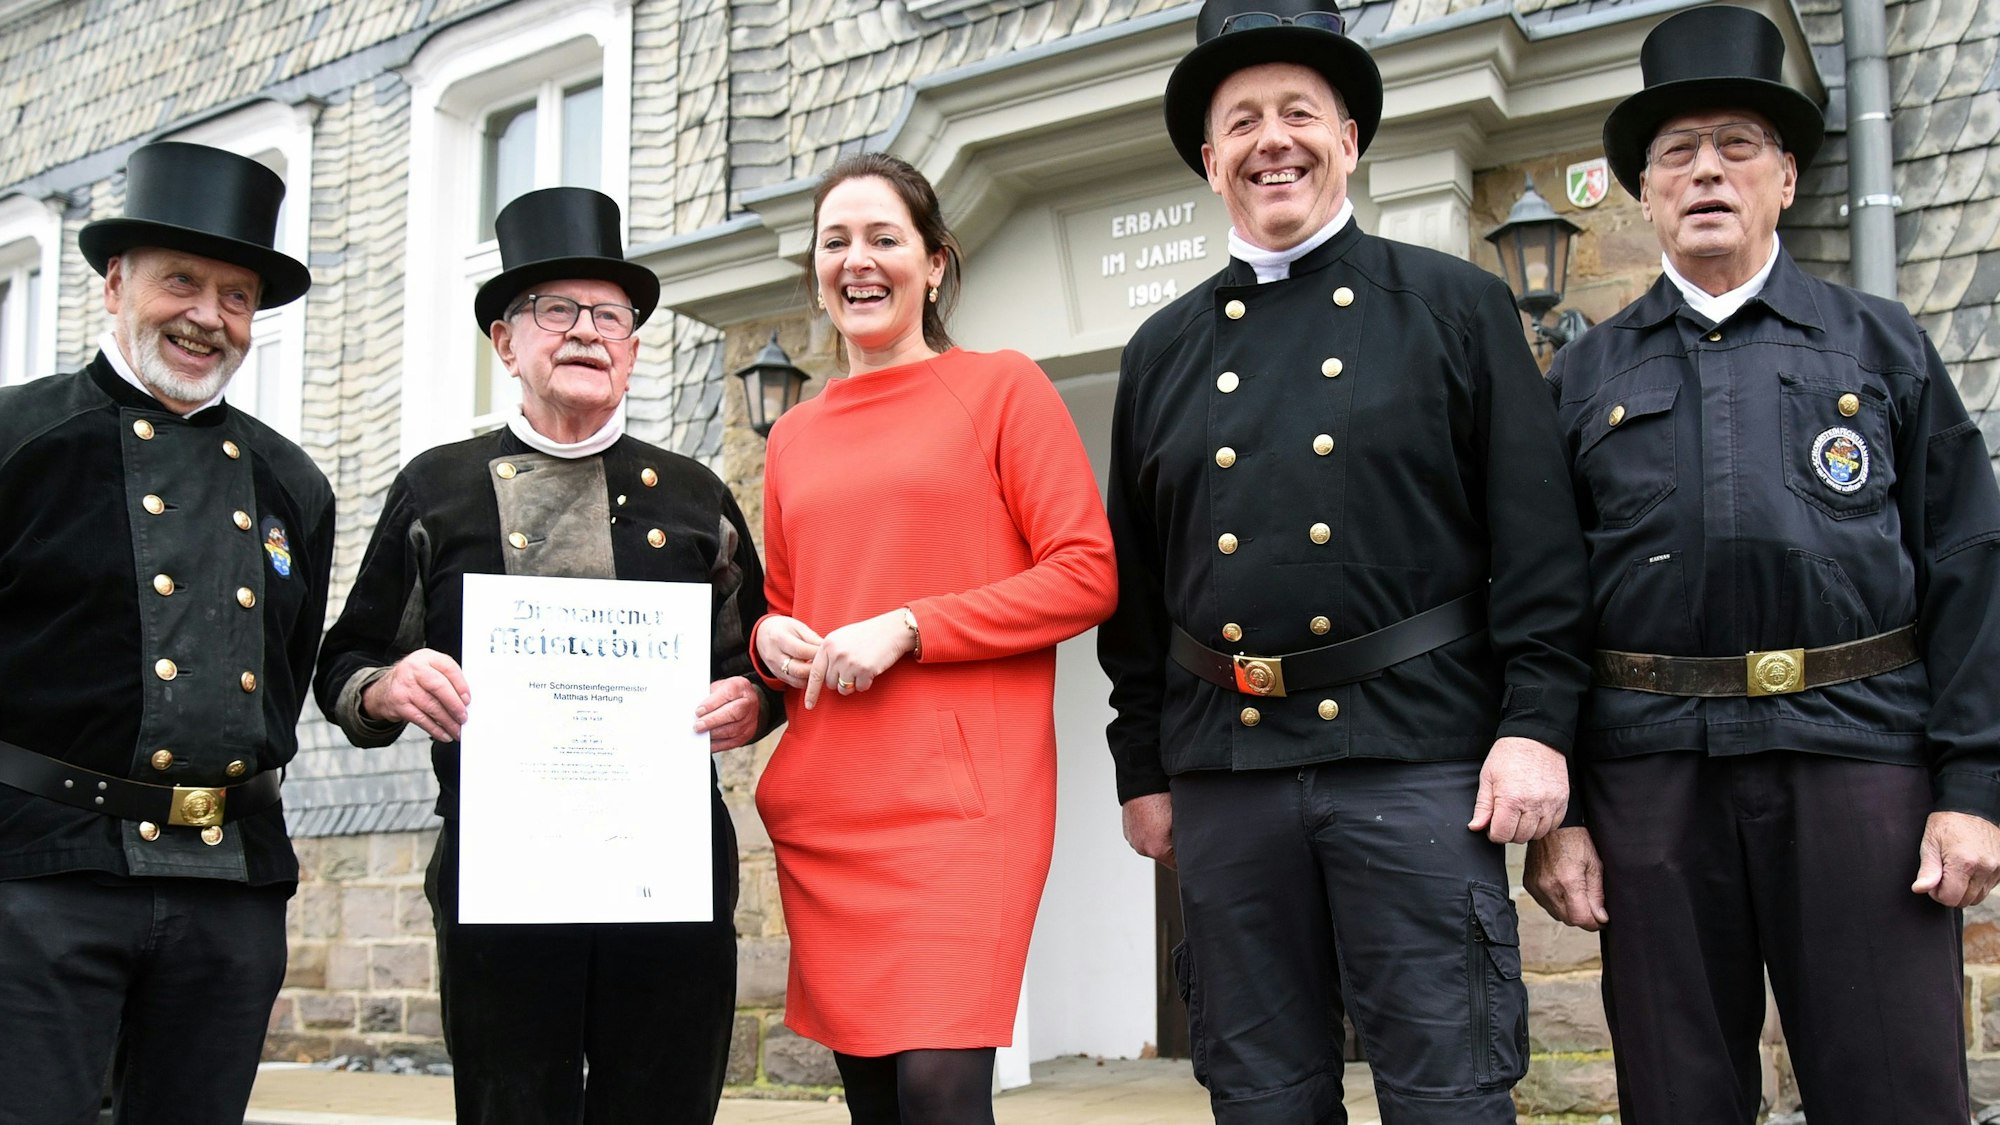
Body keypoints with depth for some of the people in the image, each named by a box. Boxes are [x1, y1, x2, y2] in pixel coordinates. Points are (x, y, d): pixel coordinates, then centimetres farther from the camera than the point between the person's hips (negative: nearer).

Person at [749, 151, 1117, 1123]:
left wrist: (905, 628, -11)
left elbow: (1086, 575, -4)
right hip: (822, 800, 5)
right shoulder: (795, 435, 17)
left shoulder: (1001, 388, 3)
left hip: (955, 793, -5)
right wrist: (770, 639, 2)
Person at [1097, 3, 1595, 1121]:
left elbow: (1539, 537, 0)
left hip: (1415, 755, -3)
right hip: (1223, 768, 3)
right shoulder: (1163, 353, 14)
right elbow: (1137, 588, 15)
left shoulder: (1460, 306, 6)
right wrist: (1143, 768, 12)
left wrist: (1537, 724, -8)